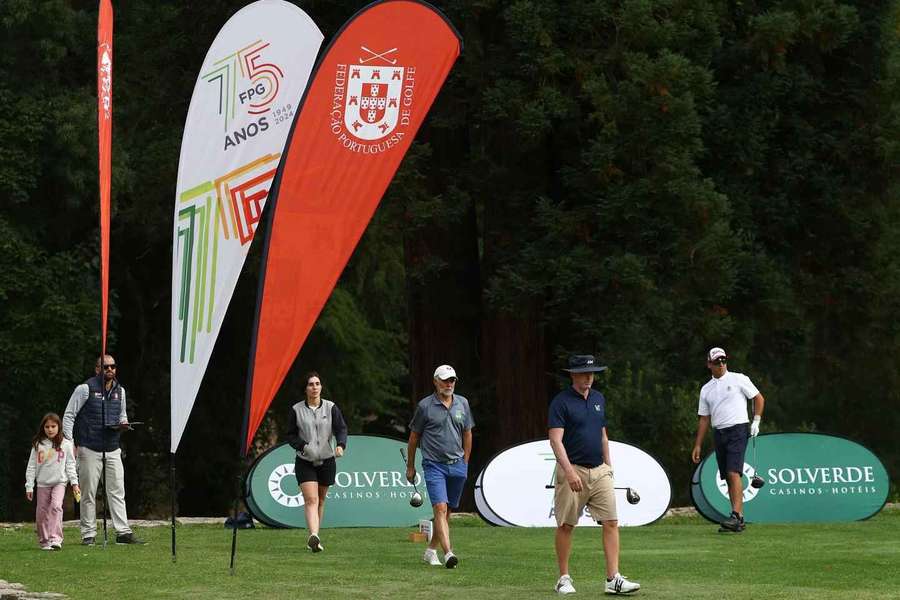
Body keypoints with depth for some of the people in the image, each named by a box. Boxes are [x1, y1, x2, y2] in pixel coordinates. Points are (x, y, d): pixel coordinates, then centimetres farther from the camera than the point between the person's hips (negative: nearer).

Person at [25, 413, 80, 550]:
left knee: (56, 506, -22)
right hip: (43, 483, 2)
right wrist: (29, 486, 1)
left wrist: (74, 483, -2)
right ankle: (44, 541, 17)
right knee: (41, 513, 4)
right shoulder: (38, 445, 3)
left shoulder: (65, 444, 1)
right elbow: (31, 466, 5)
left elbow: (70, 465, 4)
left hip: (59, 482, -2)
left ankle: (55, 539, -27)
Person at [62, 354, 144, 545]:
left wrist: (123, 424, 2)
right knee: (89, 493, 0)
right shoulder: (86, 388, -5)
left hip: (113, 450, 5)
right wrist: (70, 443, -12)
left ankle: (123, 532, 0)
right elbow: (69, 415, -4)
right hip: (89, 449, -5)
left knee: (117, 491, 0)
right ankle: (88, 534, 5)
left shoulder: (120, 391, 12)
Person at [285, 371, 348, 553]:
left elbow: (341, 429, -3)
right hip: (305, 462, -2)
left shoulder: (331, 408, 1)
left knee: (320, 500, 11)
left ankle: (314, 538, 23)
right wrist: (303, 446, -15)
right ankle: (314, 537, -30)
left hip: (326, 461, 2)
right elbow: (290, 435, 3)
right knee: (311, 500, -17)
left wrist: (340, 445, -23)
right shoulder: (297, 410, -1)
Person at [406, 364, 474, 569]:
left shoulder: (462, 404, 9)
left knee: (446, 512, 9)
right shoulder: (425, 406, -2)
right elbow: (414, 437, 7)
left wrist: (465, 463, 17)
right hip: (434, 465, -4)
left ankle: (431, 550, 23)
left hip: (457, 466, 4)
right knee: (440, 508, -17)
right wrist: (410, 467, 10)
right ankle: (448, 553, -27)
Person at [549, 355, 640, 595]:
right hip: (572, 471, -5)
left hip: (600, 471, 5)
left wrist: (608, 466, 16)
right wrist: (569, 471, -26)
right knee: (566, 526, 3)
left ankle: (613, 579, -9)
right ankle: (564, 578, 14)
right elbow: (556, 440, -16)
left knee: (611, 523, -5)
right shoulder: (561, 402, -8)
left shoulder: (598, 399, 12)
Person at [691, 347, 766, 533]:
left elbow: (759, 398, 7)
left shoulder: (739, 379, 1)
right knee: (728, 478, 5)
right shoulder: (706, 389, 14)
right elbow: (703, 419, 17)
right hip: (718, 434, 6)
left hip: (737, 430, -6)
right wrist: (698, 445, 13)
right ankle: (739, 520, 9)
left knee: (734, 473, -19)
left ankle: (736, 516, -26)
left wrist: (756, 421, -5)